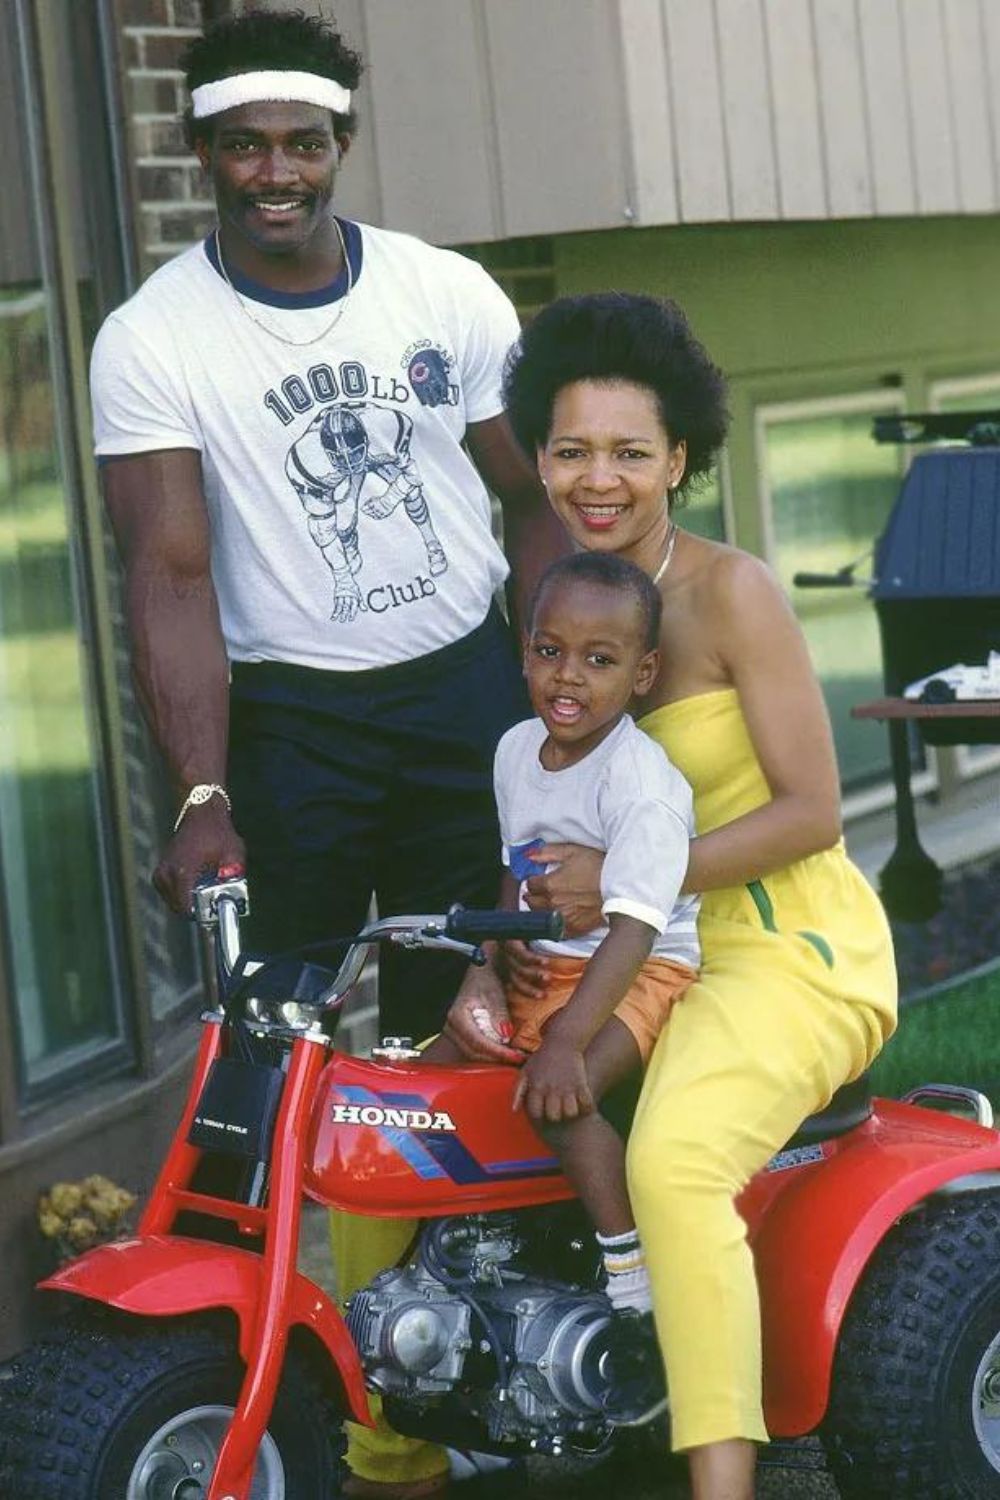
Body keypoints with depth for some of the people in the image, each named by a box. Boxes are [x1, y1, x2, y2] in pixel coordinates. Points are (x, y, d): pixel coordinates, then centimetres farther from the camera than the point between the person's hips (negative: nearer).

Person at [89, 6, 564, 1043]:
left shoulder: (453, 294, -1)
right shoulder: (147, 341, -8)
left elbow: (533, 500, 7)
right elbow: (172, 577, -14)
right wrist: (203, 796, -24)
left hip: (469, 693, 2)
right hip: (288, 721, -2)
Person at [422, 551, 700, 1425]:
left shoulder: (642, 783, -20)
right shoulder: (518, 750, 6)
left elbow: (633, 926, -29)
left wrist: (567, 1037, -38)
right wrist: (488, 974, 4)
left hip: (642, 975, -8)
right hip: (545, 969, 8)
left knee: (563, 1099, -31)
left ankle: (639, 1306, -23)